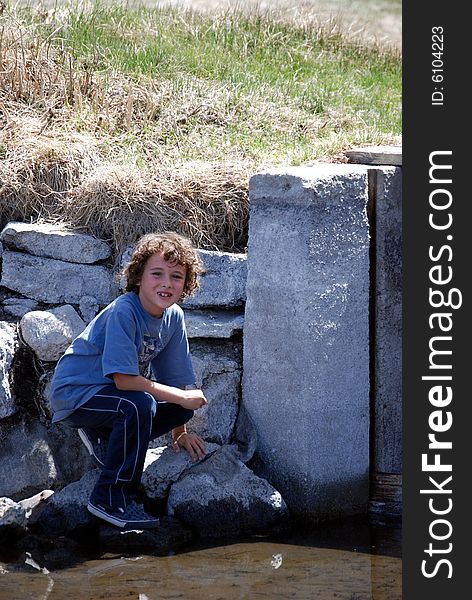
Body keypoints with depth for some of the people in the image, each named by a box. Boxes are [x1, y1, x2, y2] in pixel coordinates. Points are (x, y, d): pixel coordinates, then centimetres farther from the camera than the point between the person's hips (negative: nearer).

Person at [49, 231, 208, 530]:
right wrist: (181, 396, -23)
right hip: (75, 392, -8)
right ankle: (111, 499, -19)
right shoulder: (123, 312, -26)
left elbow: (175, 376, 4)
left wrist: (180, 432, 2)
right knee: (138, 405, -33)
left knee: (183, 409, -8)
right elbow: (124, 380, -30)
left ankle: (104, 439, 11)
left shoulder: (174, 316, -4)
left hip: (113, 393, 8)